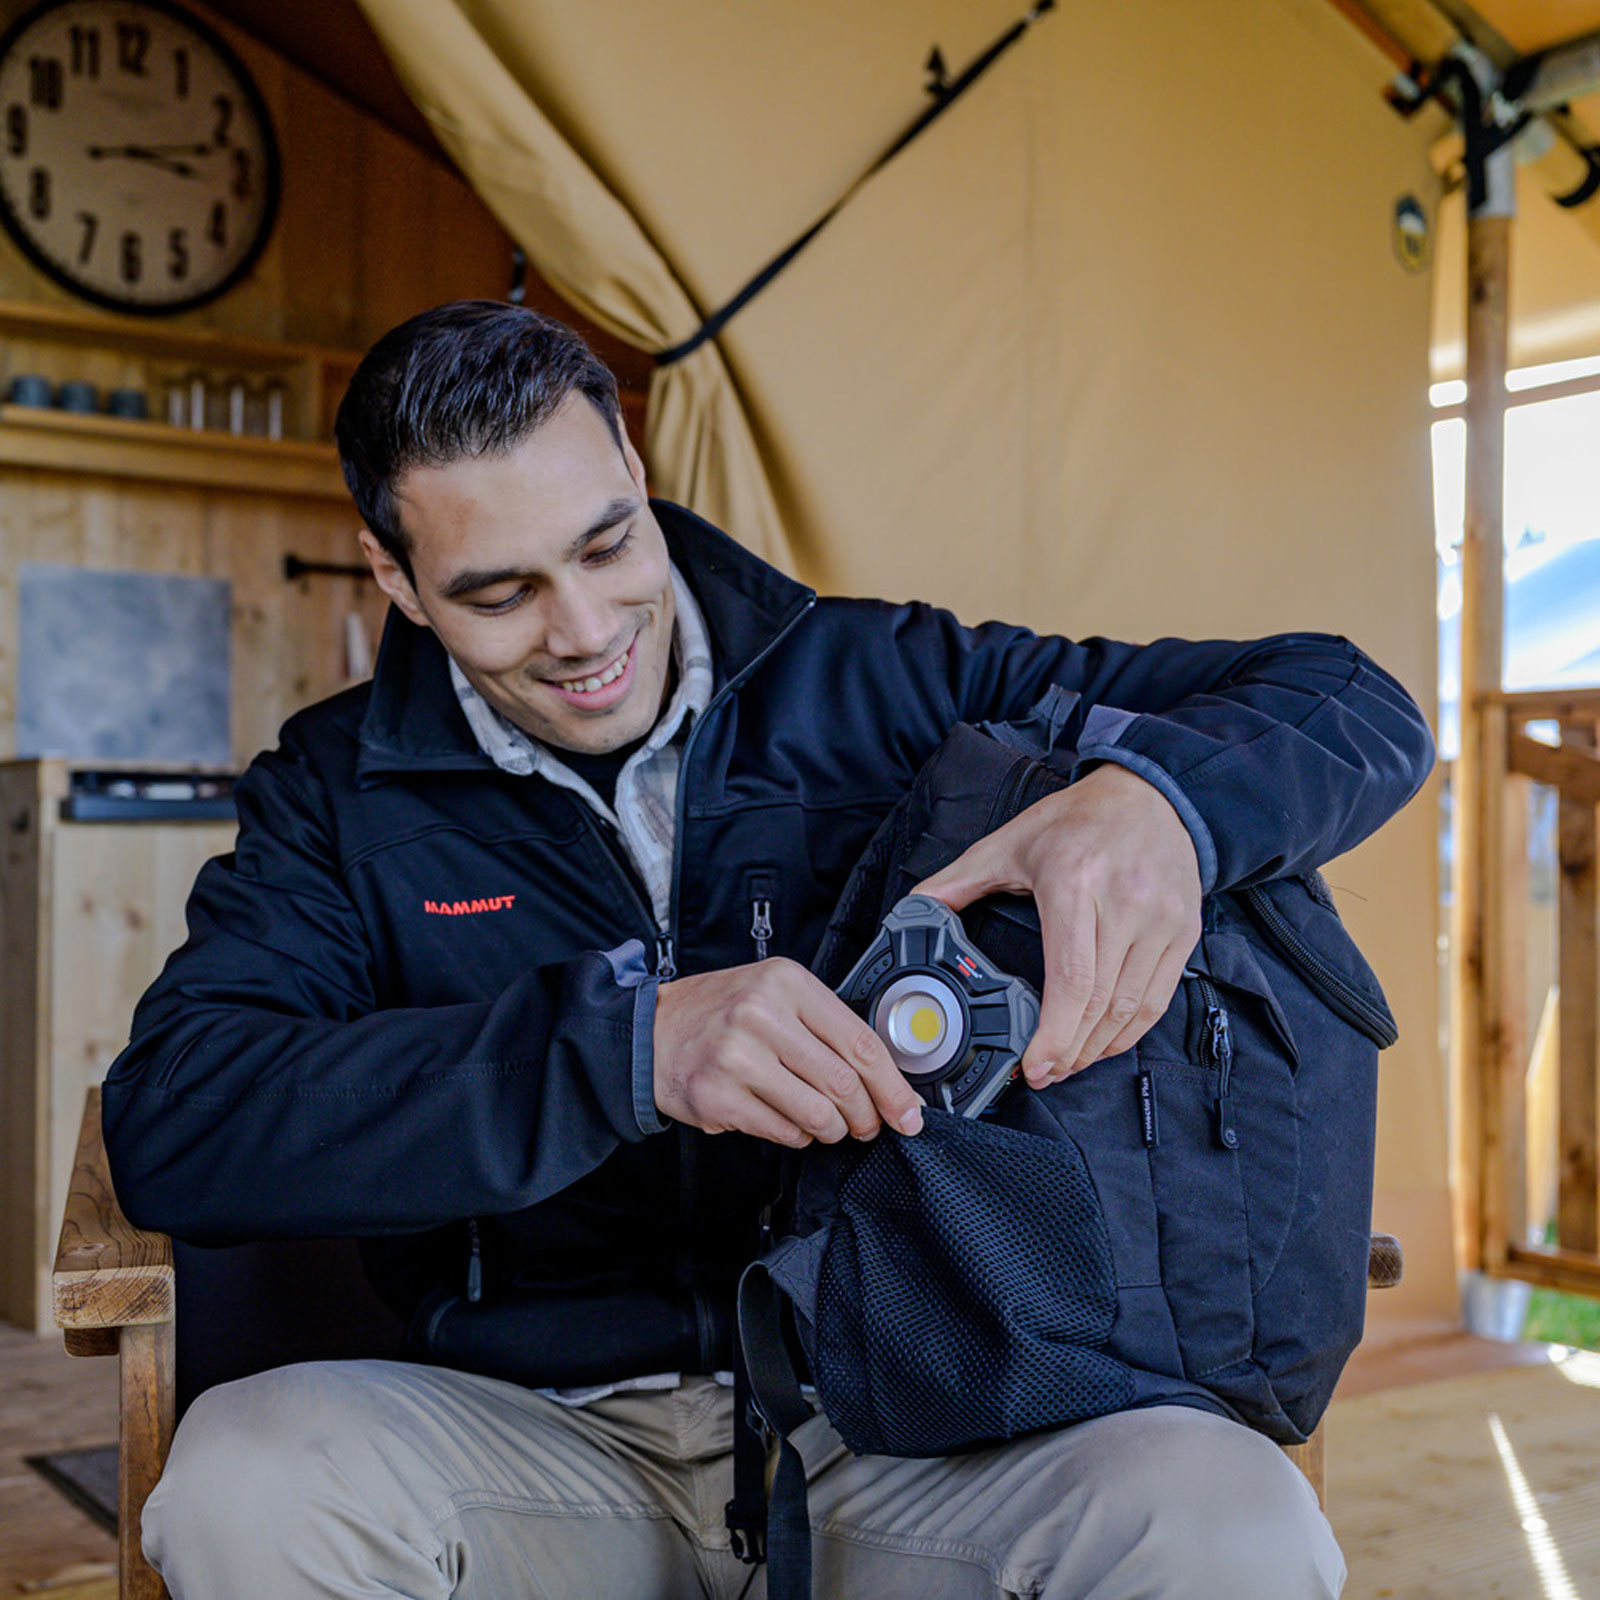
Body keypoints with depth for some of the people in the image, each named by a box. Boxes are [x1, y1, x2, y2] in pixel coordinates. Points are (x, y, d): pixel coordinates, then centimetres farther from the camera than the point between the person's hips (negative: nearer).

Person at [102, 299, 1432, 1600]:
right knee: (245, 1478, -29)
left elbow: (1352, 707, 3)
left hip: (899, 1436, 0)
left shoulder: (878, 686, 1)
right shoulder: (339, 796, 3)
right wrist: (625, 1042, -24)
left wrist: (1156, 793, -22)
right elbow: (167, 1123, -14)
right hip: (549, 1433, 1)